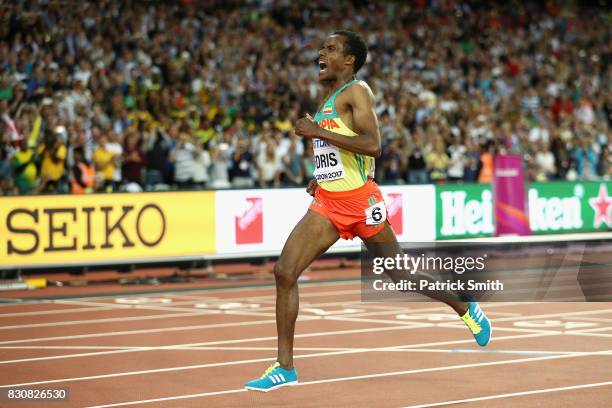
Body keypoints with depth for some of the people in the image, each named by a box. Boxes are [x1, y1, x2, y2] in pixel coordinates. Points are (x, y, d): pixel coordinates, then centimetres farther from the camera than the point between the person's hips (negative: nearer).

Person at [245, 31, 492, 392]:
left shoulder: (357, 92, -11)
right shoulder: (329, 99, 15)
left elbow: (373, 145, -24)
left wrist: (318, 132, -22)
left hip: (359, 200, -8)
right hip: (327, 203, 8)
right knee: (284, 272, -8)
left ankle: (467, 309, 33)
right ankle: (285, 367, -4)